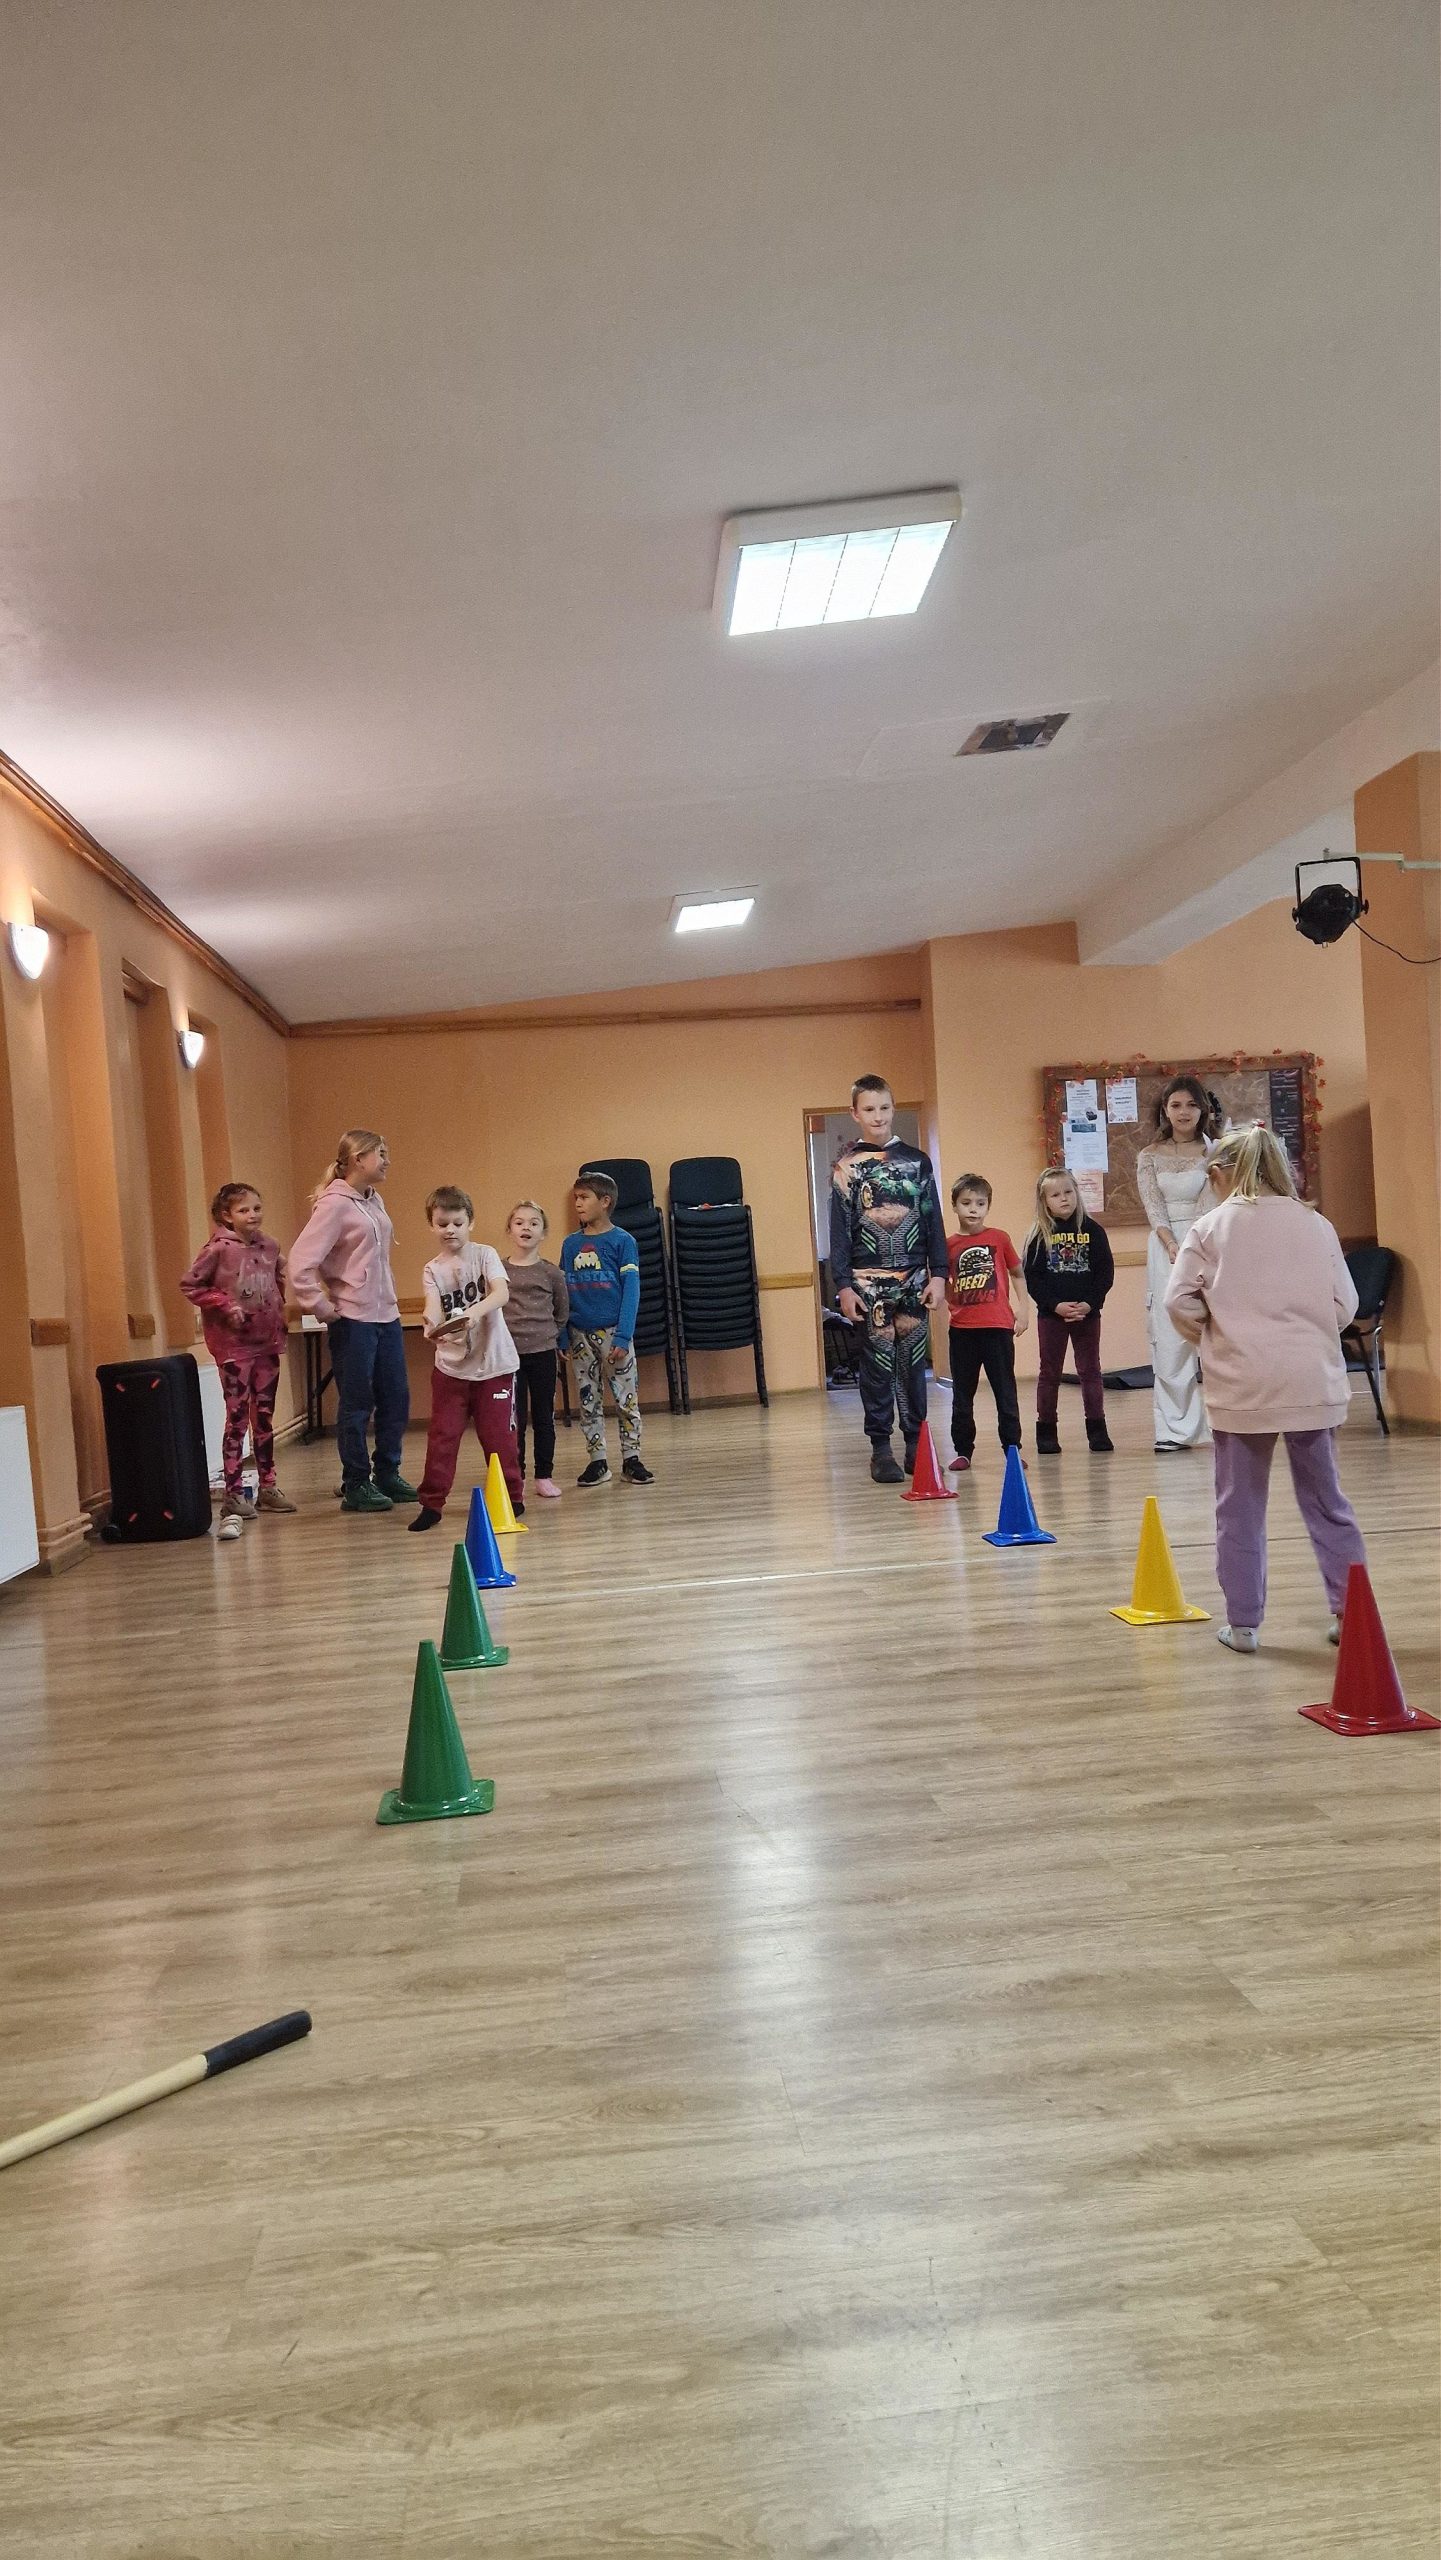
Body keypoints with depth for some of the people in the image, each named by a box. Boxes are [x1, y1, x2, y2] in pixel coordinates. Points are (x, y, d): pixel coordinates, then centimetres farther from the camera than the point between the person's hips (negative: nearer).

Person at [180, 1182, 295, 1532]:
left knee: (265, 1417, 12)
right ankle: (233, 1494, 3)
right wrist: (225, 1306, -15)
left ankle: (267, 1487, 21)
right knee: (237, 1418, -3)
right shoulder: (218, 1249, -10)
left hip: (268, 1343, 5)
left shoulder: (270, 1246, 5)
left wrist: (282, 1311, 8)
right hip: (233, 1345, -5)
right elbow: (190, 1285, -7)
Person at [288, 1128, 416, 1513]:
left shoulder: (374, 1200, 12)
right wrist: (322, 1308, -13)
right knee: (357, 1405, 1)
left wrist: (386, 1297, 10)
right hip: (354, 1321, -8)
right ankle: (355, 1486, 11)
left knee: (396, 1398, 12)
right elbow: (301, 1263, -18)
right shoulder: (334, 1204, -13)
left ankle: (388, 1475, 24)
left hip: (386, 1316, 8)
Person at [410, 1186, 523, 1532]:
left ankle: (511, 1497, 20)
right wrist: (434, 1329, -33)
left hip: (494, 1363, -2)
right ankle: (432, 1503, 10)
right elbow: (434, 1314, -10)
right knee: (441, 1436, 1)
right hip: (451, 1365, 2)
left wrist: (477, 1311, -39)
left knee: (498, 1434, 4)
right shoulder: (433, 1270, 4)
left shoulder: (485, 1255, -3)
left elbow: (502, 1293, -20)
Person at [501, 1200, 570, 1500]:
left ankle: (544, 1476, 15)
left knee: (543, 1416, 7)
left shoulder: (551, 1273, 1)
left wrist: (549, 1335, 6)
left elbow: (562, 1312, 11)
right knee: (515, 1419, 4)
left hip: (543, 1353, 1)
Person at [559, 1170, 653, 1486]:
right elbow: (563, 1292, 9)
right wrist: (562, 1336, 3)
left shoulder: (622, 1241, -5)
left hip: (613, 1332, -4)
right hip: (580, 1335, 4)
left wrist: (623, 1336, -16)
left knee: (626, 1397, 1)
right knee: (588, 1400, 8)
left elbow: (631, 1290, -8)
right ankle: (597, 1462, 16)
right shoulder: (570, 1244, 7)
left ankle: (631, 1458, 11)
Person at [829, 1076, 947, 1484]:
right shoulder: (846, 1167, 2)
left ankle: (916, 1442, 14)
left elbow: (933, 1221, 8)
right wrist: (843, 1286, -6)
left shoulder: (916, 1161, 8)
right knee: (877, 1364, 0)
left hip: (914, 1280, 2)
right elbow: (839, 1230, 0)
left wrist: (938, 1274, 2)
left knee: (913, 1362, 5)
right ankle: (880, 1447, 5)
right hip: (868, 1281, -2)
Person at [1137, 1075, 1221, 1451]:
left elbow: (1211, 1200, -4)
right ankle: (1176, 1427, 3)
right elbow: (1153, 1208, -2)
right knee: (1170, 1338, -1)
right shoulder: (1150, 1157, 9)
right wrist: (1174, 1246, -15)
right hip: (1167, 1248, 1)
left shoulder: (1215, 1151, 8)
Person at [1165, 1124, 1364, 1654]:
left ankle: (1243, 1623, 11)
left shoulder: (1210, 1227, 0)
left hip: (1241, 1385, -2)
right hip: (1313, 1381, 2)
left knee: (1240, 1507, 8)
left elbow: (1179, 1301, -6)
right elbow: (1344, 1305, 4)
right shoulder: (1316, 1224, 6)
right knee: (1325, 1501, 13)